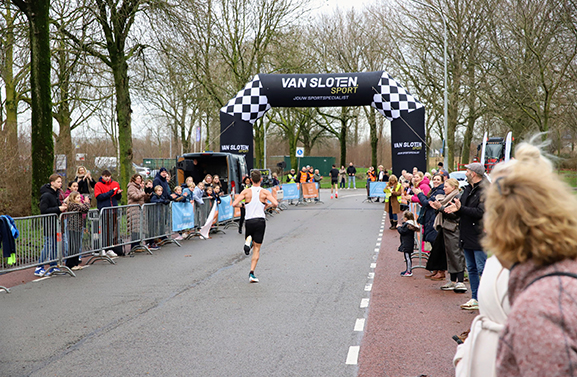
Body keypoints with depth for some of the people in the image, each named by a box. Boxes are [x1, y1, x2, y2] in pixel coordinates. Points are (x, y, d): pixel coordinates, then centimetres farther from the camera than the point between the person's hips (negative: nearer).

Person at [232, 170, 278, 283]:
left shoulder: (246, 192, -1)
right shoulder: (265, 192, -2)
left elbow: (234, 204, -10)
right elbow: (275, 204, -13)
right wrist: (268, 205, 8)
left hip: (249, 221, 0)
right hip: (260, 221, 0)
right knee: (257, 248, 4)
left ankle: (248, 241, -14)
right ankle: (251, 273, -7)